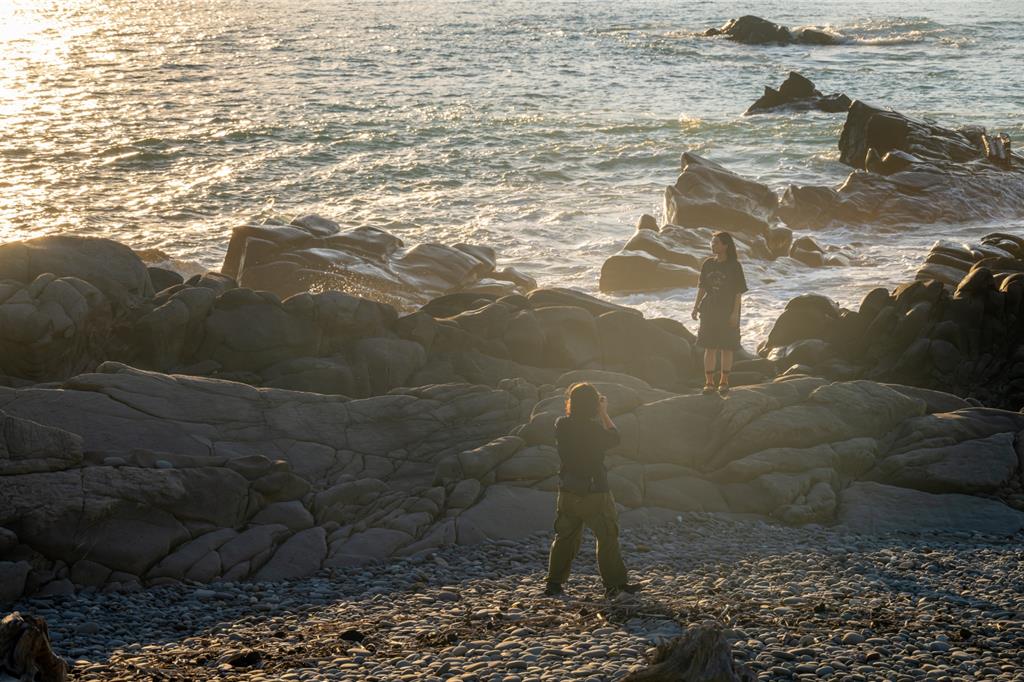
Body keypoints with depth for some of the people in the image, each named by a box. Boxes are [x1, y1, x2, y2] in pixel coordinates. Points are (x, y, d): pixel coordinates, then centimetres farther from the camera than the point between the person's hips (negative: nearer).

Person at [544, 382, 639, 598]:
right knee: (607, 537, 8)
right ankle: (614, 583, 11)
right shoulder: (595, 429, -19)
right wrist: (604, 413, 7)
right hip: (595, 493, -5)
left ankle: (554, 583, 16)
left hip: (568, 492, 5)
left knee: (565, 537, 15)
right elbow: (614, 437, 1)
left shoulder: (561, 425, -7)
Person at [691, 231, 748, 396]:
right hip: (709, 311, 3)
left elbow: (739, 291, -7)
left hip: (728, 312, -3)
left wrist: (735, 312, -13)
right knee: (709, 348, 3)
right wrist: (696, 307, 5)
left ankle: (724, 382, 15)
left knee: (726, 348, 4)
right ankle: (709, 382, 9)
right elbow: (702, 288, 11)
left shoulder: (734, 266, -6)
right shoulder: (708, 264, 6)